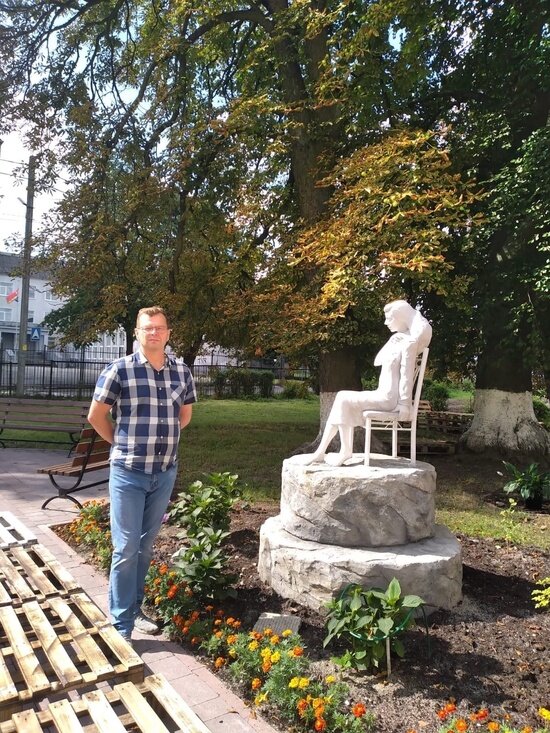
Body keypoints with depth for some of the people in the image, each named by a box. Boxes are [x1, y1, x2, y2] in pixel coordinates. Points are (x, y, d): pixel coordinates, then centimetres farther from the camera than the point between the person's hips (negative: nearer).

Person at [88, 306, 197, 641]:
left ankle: (134, 608, 33)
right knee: (126, 548, 0)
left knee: (146, 546, 17)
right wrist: (123, 444, 5)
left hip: (166, 472, 4)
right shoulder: (119, 369, -10)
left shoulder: (182, 371, 2)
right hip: (129, 473, -4)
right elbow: (96, 415, -1)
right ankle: (121, 625, 13)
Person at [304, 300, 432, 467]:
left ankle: (345, 451, -2)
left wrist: (404, 404, -18)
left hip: (389, 397, -9)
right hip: (383, 394, 9)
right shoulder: (397, 340, 18)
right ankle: (321, 451, -5)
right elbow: (378, 361, 19)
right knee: (342, 397, -2)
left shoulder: (409, 343, -12)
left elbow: (407, 375, -16)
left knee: (344, 400, -13)